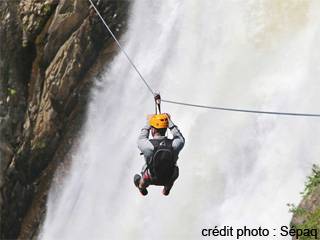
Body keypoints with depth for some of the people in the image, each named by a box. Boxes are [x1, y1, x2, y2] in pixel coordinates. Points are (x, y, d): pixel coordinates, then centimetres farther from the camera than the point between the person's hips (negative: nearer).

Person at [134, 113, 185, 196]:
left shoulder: (148, 145, -32)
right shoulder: (174, 144, -29)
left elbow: (141, 140, -6)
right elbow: (181, 139, -3)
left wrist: (148, 122, 2)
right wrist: (169, 121, 1)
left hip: (152, 179, -1)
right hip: (170, 179, 1)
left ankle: (142, 188, 65)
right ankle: (167, 189, 61)